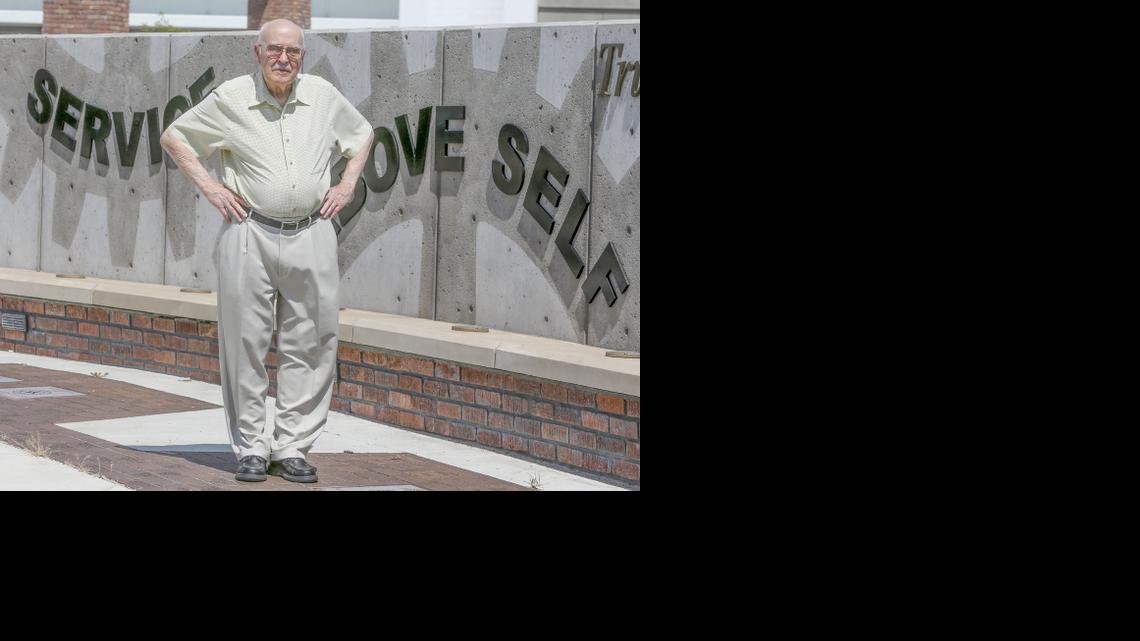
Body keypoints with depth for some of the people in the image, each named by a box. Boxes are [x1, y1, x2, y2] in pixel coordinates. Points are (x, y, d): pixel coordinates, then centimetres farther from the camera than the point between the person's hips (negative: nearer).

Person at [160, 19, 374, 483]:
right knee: (245, 343, -1)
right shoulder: (230, 99, -2)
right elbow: (173, 137, 8)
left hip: (312, 234, 3)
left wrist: (346, 186, 11)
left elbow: (362, 135, 25)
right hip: (250, 233, -2)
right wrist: (209, 187, 0)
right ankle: (251, 447, 8)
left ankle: (291, 447, 11)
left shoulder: (324, 96, 7)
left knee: (309, 347, 3)